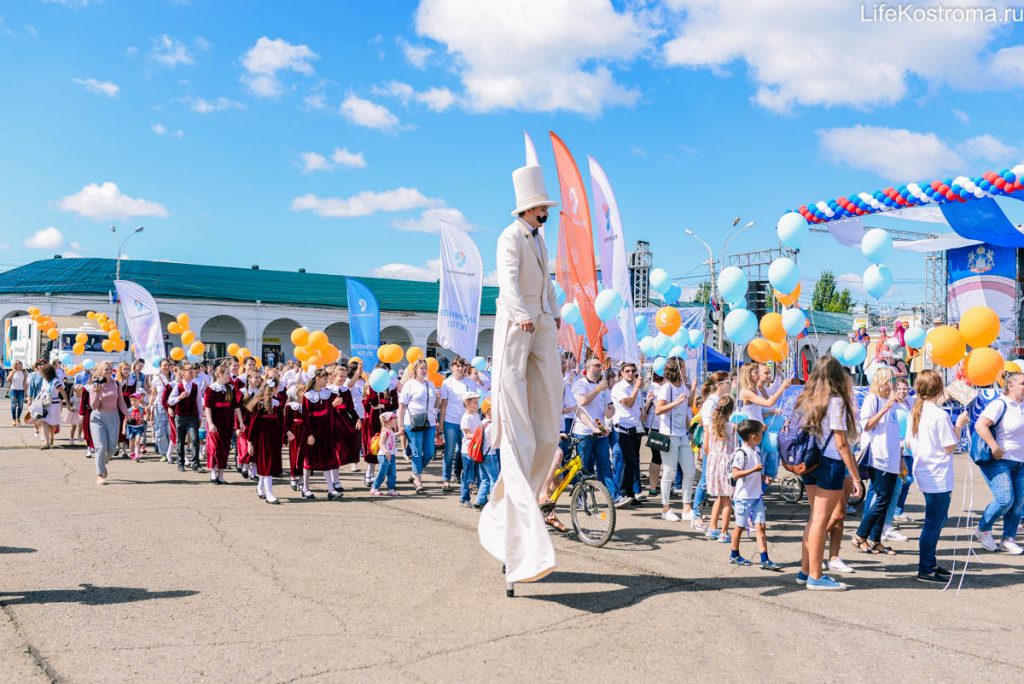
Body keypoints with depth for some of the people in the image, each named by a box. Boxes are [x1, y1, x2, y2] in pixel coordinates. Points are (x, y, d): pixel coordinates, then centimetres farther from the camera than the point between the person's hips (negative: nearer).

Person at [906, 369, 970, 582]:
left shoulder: (915, 413, 6)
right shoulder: (940, 415, -18)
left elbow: (909, 443, 11)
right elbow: (950, 447, -14)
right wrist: (959, 425, -5)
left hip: (924, 475, 9)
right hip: (939, 478, -9)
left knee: (937, 520, 21)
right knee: (933, 523, -1)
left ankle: (930, 562, 28)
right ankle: (925, 570, 4)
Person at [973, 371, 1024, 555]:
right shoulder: (999, 405, -13)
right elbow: (980, 425, -25)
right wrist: (995, 447, -28)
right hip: (998, 462, -8)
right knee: (1005, 499, -15)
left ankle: (1008, 539, 17)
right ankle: (983, 530, 9)